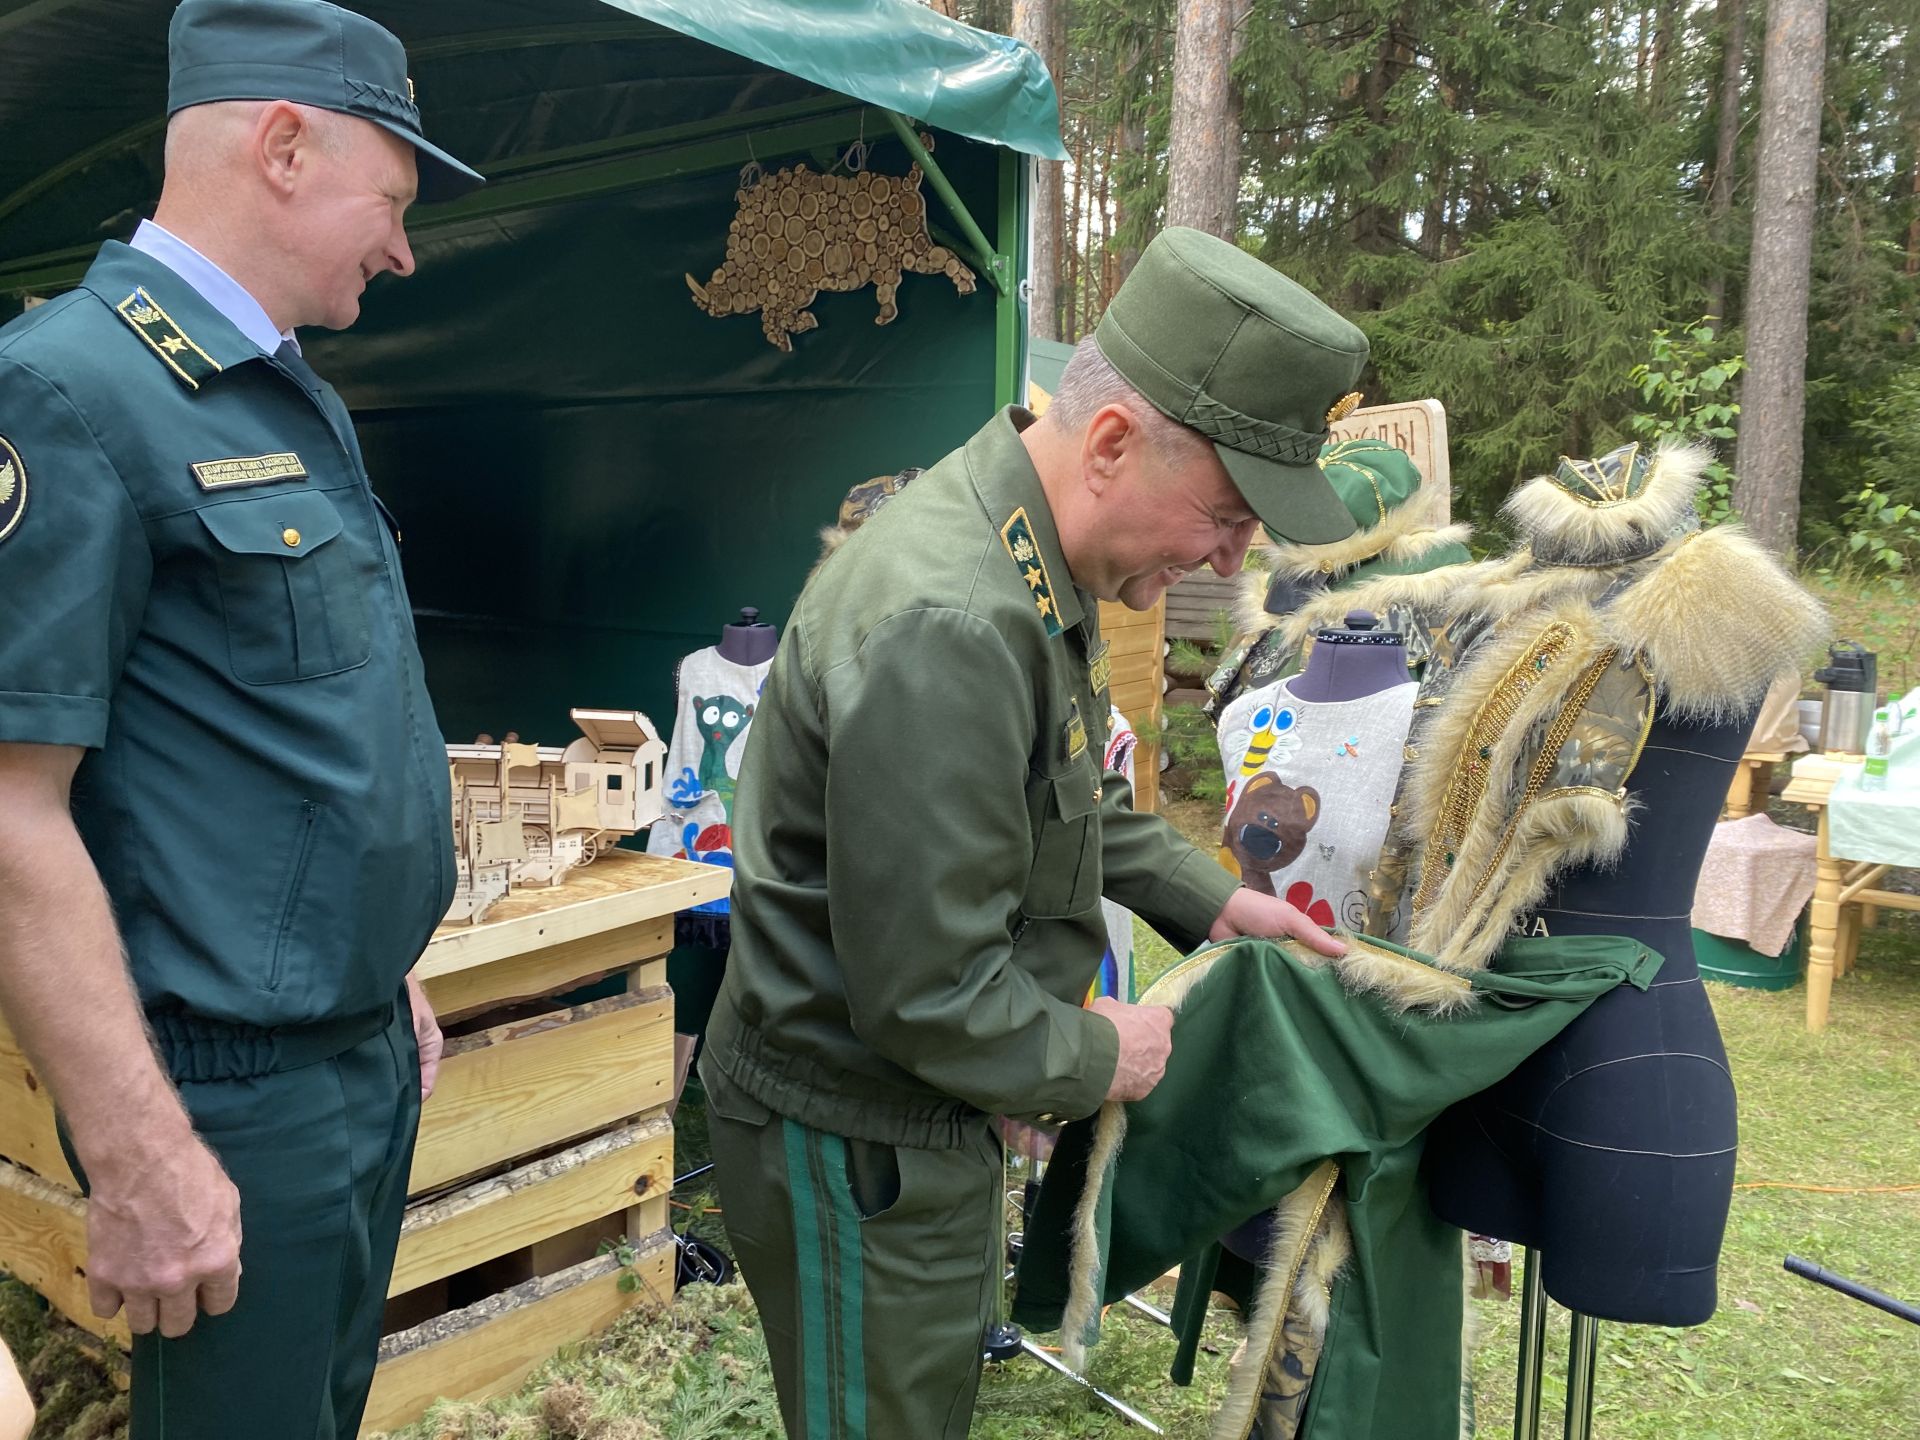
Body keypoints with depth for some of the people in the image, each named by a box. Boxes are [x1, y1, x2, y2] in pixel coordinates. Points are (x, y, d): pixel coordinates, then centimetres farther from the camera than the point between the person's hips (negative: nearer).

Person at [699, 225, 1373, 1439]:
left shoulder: (1039, 562, 1)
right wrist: (1093, 1057, -14)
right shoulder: (948, 629, -33)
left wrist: (1210, 899, 13)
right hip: (853, 1140, -9)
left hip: (931, 1111, 10)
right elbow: (924, 992, -30)